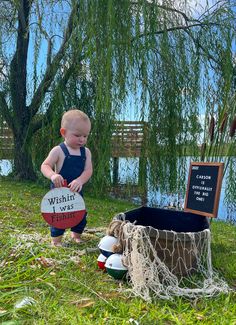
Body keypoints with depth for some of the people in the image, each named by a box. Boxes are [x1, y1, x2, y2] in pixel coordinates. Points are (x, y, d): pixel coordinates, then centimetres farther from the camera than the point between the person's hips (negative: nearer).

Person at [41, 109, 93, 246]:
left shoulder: (86, 152, -1)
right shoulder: (58, 150, -13)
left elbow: (88, 170, -10)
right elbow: (45, 166, -16)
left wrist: (80, 181, -30)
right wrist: (53, 175, -37)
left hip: (77, 190, 5)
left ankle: (76, 234, 41)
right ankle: (56, 239, 24)